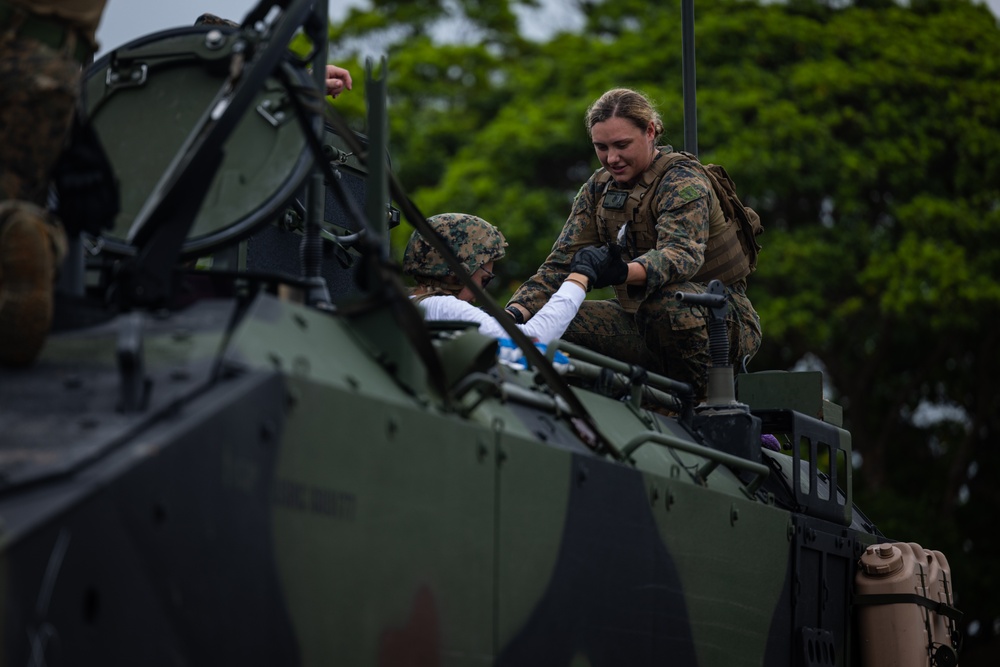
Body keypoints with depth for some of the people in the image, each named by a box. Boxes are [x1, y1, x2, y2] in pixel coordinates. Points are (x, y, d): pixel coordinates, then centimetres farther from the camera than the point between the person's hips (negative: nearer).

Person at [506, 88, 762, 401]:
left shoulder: (682, 181, -13)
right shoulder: (598, 188, 7)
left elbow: (683, 252, -33)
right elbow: (561, 262, 1)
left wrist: (623, 272, -54)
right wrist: (515, 313, -19)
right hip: (644, 319, 6)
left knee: (668, 298, -38)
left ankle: (703, 398, -19)